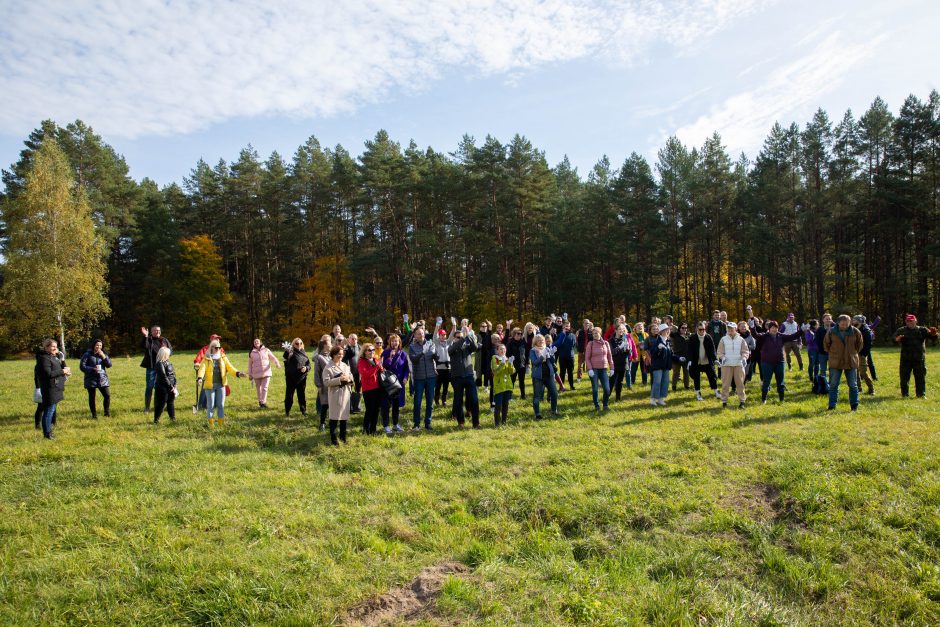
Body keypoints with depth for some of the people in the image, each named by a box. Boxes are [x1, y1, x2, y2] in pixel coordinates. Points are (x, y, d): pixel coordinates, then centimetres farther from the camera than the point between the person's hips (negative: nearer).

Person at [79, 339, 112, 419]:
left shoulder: (103, 354, 10)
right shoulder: (88, 354, -2)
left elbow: (109, 365, 1)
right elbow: (82, 366, -6)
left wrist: (103, 356, -11)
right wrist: (92, 369, -18)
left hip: (102, 379, 2)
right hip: (91, 379, -2)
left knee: (107, 395, -5)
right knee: (92, 397, 4)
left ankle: (107, 412, 11)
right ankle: (94, 414, 17)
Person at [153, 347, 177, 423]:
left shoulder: (167, 362, 11)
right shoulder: (160, 364, -15)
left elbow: (173, 374, 13)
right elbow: (164, 377, -18)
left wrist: (174, 386, 7)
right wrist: (171, 387, -15)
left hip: (170, 387, 8)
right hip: (163, 387, -8)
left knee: (171, 402, 16)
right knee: (161, 403, 0)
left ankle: (173, 417, 26)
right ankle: (156, 419, 11)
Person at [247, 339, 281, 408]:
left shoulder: (266, 350, 2)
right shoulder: (252, 353, 3)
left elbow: (273, 358, 5)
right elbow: (250, 364, 8)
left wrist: (277, 363, -15)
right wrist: (250, 374, 8)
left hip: (266, 372, -1)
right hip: (256, 374, 1)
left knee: (265, 388, -7)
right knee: (258, 388, 10)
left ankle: (263, 402, -2)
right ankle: (260, 401, 29)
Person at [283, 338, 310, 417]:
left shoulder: (303, 353, 9)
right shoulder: (291, 352, -8)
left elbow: (308, 364, 12)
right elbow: (285, 357, -29)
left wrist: (306, 368, -9)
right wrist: (286, 351, -49)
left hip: (302, 378, 4)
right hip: (291, 377, -4)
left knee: (302, 395, 13)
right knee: (289, 395, 4)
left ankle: (303, 411, 25)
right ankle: (287, 412, 16)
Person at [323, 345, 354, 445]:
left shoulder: (345, 365, 10)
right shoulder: (328, 368, -9)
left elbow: (352, 377, 13)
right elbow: (326, 382, -17)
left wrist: (348, 378, -10)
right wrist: (339, 379, -23)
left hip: (345, 394, 6)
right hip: (335, 395, -6)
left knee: (345, 415, 12)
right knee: (334, 417, 0)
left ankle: (343, 436, 28)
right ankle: (333, 438, 10)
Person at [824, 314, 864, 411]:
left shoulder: (855, 332, -5)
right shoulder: (832, 332, -6)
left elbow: (860, 343, 12)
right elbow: (826, 344, 10)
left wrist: (854, 353, 11)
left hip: (851, 362, 1)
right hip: (835, 362, -1)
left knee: (853, 385, 8)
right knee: (833, 385, 2)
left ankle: (854, 405, 18)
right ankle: (832, 405, 8)